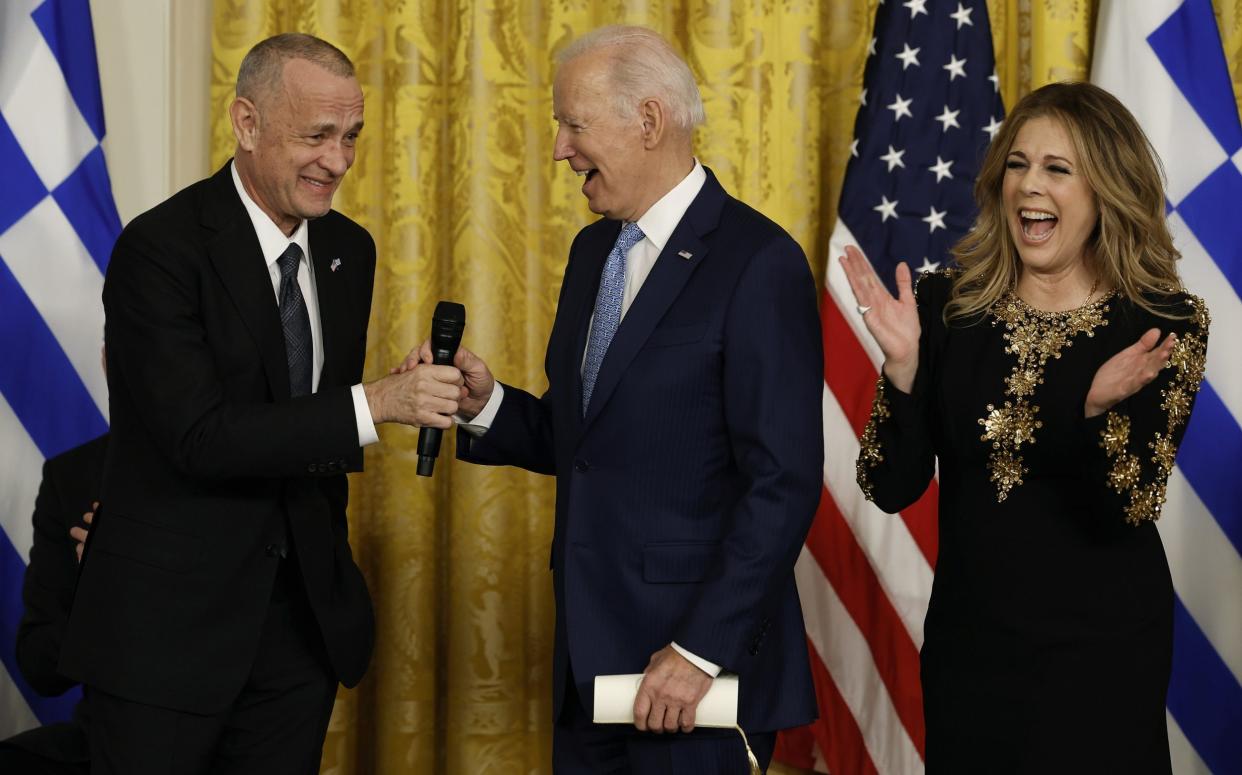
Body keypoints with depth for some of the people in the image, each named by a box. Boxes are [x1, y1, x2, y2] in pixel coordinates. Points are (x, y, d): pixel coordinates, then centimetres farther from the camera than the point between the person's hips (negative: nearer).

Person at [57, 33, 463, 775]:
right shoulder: (161, 248, -15)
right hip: (168, 621, -6)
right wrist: (374, 403, -26)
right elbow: (199, 437, -22)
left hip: (305, 613, 6)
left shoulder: (349, 250, 6)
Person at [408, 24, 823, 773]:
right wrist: (484, 403, -2)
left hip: (696, 658, -7)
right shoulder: (593, 250, 12)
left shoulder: (758, 263, -13)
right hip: (590, 655, 7)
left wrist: (701, 650, -17)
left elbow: (784, 483, -16)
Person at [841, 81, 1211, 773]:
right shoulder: (945, 304, -2)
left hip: (1098, 655, -2)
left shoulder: (1164, 324, -8)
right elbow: (892, 489, -5)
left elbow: (1125, 515, -13)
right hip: (966, 641, 3)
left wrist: (1100, 407, -30)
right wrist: (902, 364, -18)